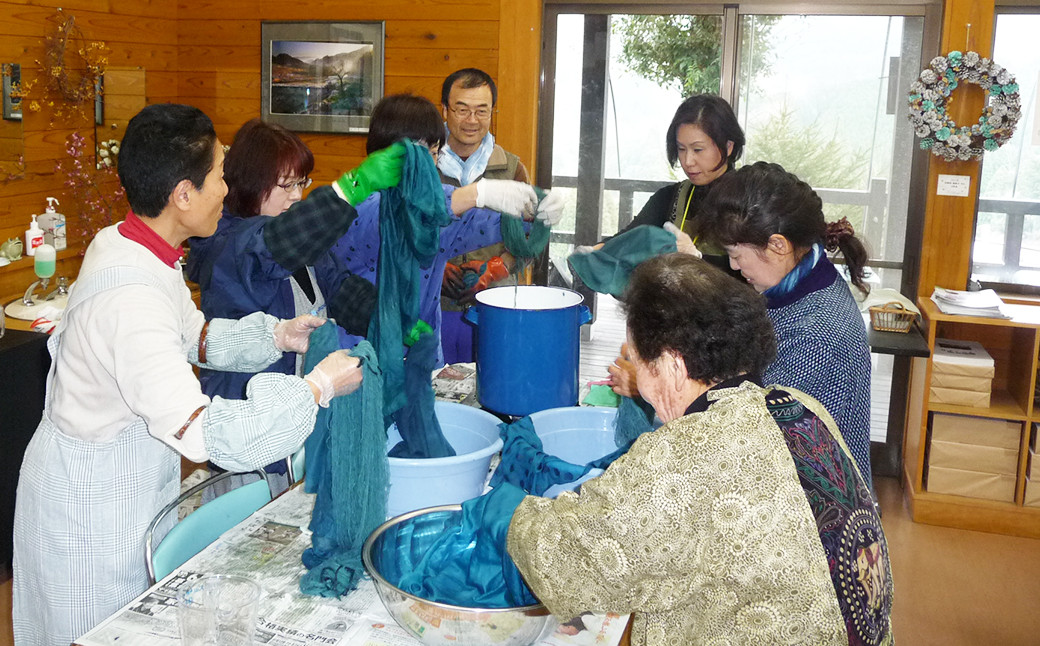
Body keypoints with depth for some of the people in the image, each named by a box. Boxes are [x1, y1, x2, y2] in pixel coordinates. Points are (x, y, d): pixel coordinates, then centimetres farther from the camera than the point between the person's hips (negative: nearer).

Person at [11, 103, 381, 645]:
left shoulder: (120, 244, -4)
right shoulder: (132, 296, -34)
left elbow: (193, 336, 11)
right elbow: (200, 432, -39)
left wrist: (279, 335, -2)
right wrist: (318, 388, -31)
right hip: (92, 508, -8)